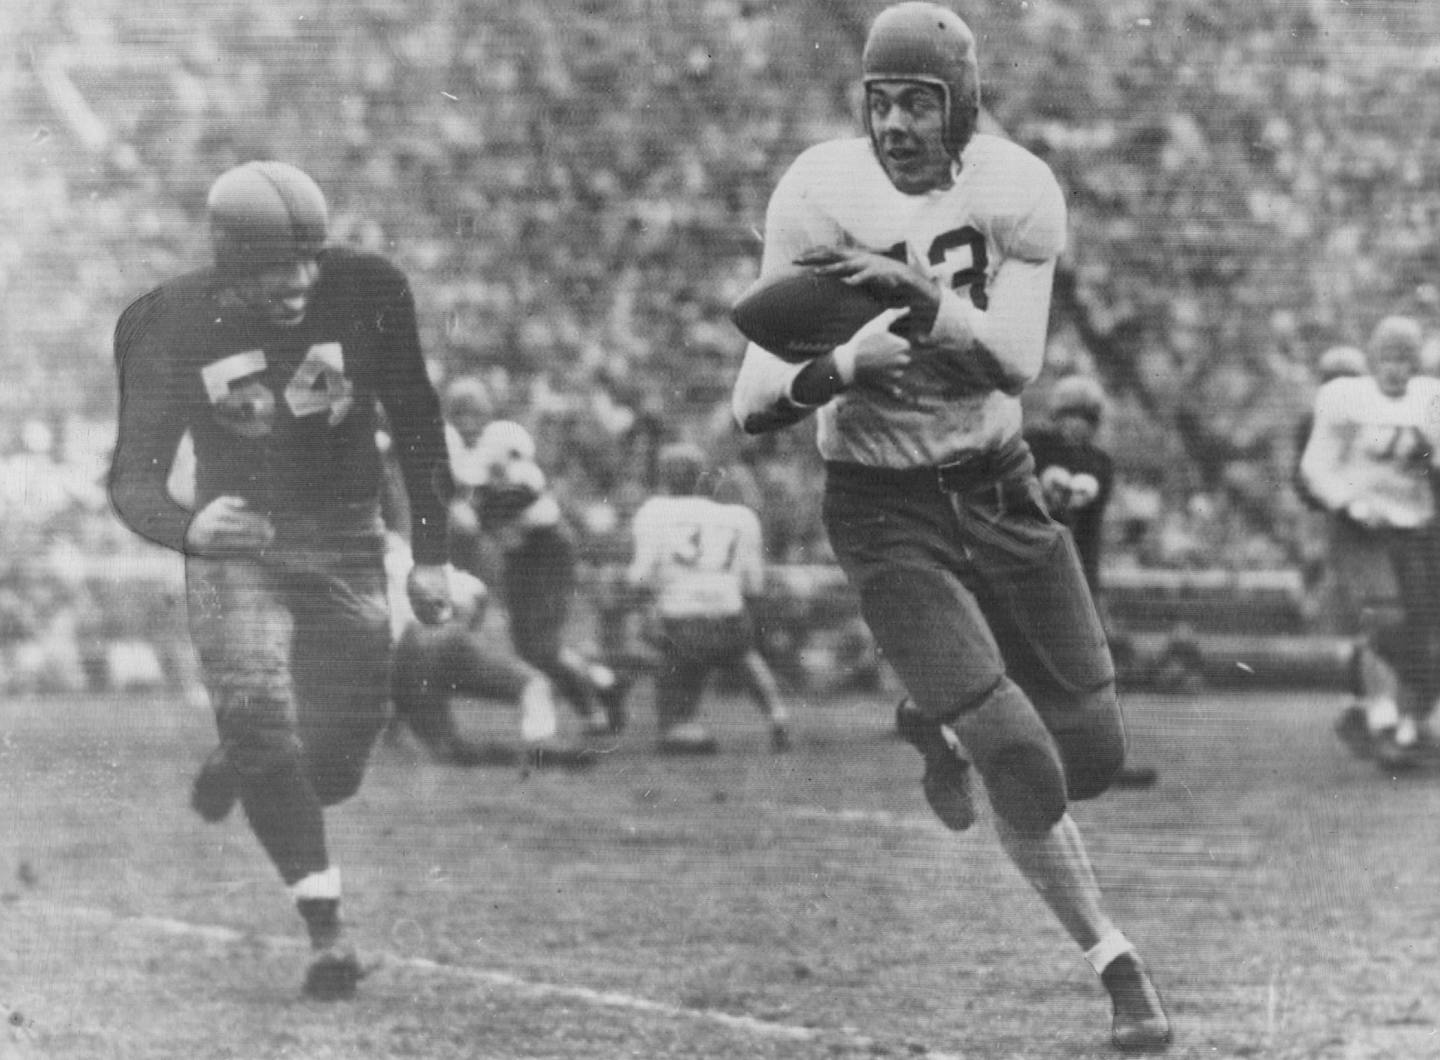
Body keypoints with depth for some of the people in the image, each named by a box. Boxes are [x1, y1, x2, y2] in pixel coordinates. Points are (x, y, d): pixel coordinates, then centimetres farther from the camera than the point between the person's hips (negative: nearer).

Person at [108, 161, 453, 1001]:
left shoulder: (364, 293, -11)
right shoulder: (175, 328, -14)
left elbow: (417, 425, 2)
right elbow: (135, 475, -13)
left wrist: (433, 553, 4)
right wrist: (188, 528, -36)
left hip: (345, 544, 1)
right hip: (237, 543, -1)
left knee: (339, 755, -1)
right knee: (261, 718, -17)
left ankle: (235, 770, 35)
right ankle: (328, 931, -10)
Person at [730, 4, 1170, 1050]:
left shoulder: (1016, 192, -10)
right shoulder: (821, 200, -16)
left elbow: (1016, 364, -21)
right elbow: (755, 405, -16)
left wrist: (922, 296, -36)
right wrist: (845, 364, -37)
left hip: (1000, 490, 3)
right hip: (885, 511, -3)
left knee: (1094, 754, 6)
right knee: (1024, 775, -13)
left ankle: (940, 728, 37)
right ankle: (1113, 960, 8)